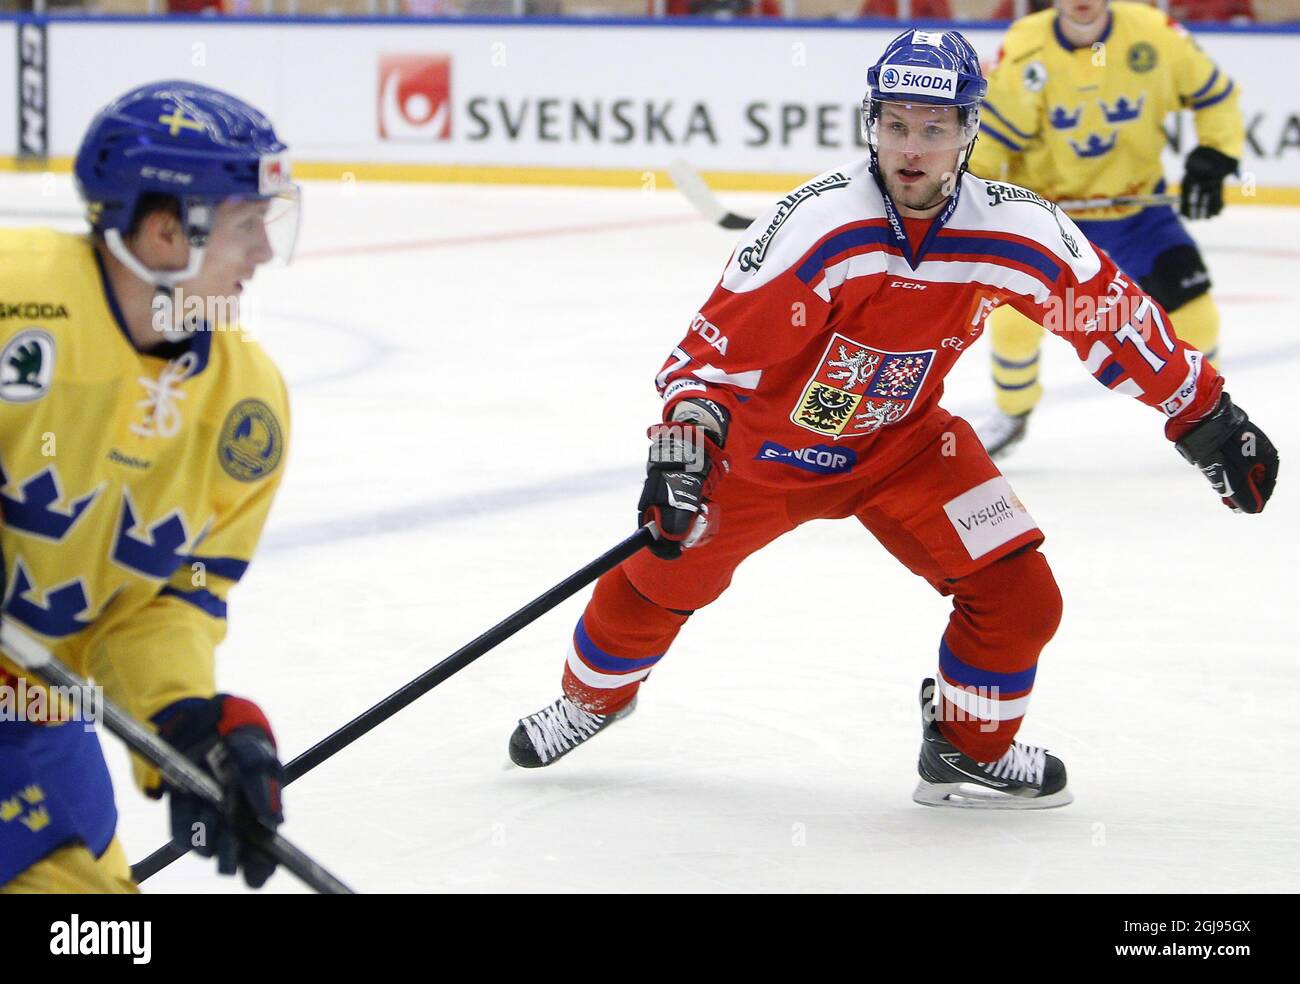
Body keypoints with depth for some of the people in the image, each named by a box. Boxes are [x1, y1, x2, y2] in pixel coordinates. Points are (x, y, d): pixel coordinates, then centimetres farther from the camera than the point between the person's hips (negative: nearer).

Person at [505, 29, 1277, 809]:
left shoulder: (1018, 231, -20)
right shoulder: (819, 223, -32)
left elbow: (1114, 314, -6)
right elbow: (720, 342, -31)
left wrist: (1205, 414, -1)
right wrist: (684, 436, -46)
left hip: (903, 442, 3)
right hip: (766, 440, -2)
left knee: (1017, 596, -9)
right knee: (658, 579, 5)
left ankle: (971, 749, 18)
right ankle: (594, 699, 38)